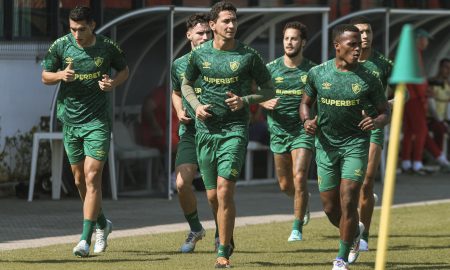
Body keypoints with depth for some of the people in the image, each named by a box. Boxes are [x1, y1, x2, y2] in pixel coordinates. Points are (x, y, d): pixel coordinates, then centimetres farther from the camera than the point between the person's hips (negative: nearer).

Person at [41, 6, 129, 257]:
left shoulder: (108, 47, -6)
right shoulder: (61, 46, -2)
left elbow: (124, 70, 11)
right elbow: (45, 76, 7)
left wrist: (113, 83, -10)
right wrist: (61, 75, -15)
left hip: (98, 121, -4)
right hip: (70, 121, 4)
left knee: (92, 177, -14)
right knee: (80, 179, 11)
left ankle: (85, 239, -15)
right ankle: (102, 224, 34)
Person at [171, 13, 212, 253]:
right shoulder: (179, 65, 7)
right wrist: (179, 111, 5)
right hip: (190, 132, 2)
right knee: (182, 183, -9)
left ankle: (221, 235, 16)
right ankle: (195, 229, 15)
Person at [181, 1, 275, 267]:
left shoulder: (249, 55, -3)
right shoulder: (199, 54, 4)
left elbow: (269, 90, 5)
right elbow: (186, 84, 21)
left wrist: (245, 100, -12)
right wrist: (196, 105, 1)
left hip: (235, 129, -3)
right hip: (206, 129, 3)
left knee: (224, 190, -16)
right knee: (213, 196, 7)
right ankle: (227, 238, 35)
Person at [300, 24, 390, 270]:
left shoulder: (368, 79, -5)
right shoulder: (317, 73, -1)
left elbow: (385, 112, 3)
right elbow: (305, 103, 12)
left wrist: (376, 122, -20)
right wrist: (307, 121, -9)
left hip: (355, 144, -2)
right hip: (326, 145, 2)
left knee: (348, 202, -13)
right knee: (330, 208, 5)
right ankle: (354, 231, 37)